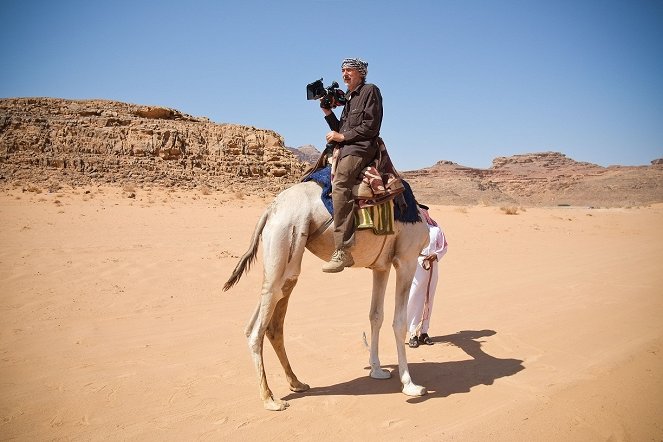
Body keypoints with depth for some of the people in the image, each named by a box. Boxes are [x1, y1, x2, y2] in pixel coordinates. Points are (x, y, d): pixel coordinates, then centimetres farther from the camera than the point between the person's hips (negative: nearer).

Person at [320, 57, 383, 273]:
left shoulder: (370, 91, 2)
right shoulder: (348, 98, 27)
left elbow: (370, 127, -9)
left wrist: (341, 136, -9)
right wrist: (328, 112, 11)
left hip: (361, 148, -10)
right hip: (345, 149, 10)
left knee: (340, 184, -30)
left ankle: (343, 251, -37)